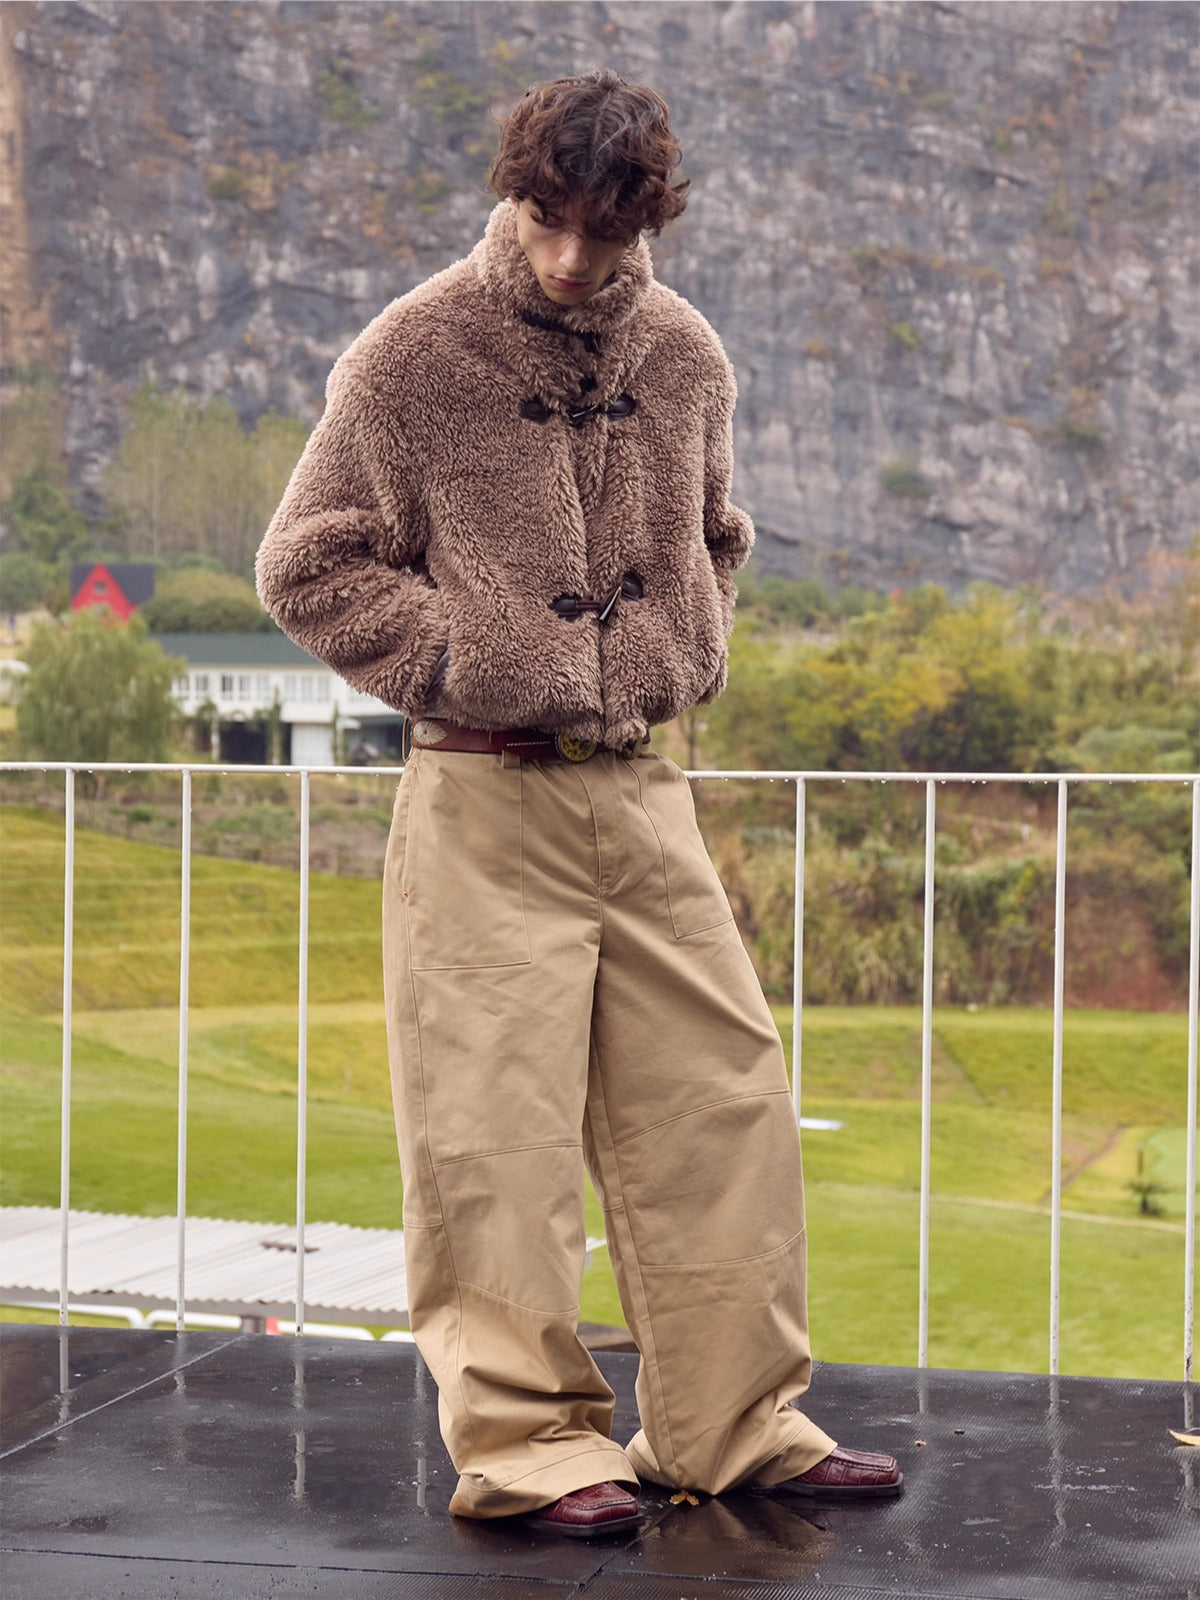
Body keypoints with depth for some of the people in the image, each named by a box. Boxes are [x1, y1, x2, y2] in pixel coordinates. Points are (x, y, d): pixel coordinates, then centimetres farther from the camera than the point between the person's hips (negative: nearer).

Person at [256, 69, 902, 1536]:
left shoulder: (685, 356, 8)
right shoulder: (412, 352, -6)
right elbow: (309, 567, -2)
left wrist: (685, 663, 10)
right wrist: (463, 667, -9)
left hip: (643, 792, 5)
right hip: (483, 806, -5)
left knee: (723, 1101, 6)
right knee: (495, 1133, -4)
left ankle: (734, 1423, 18)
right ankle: (525, 1442, 9)